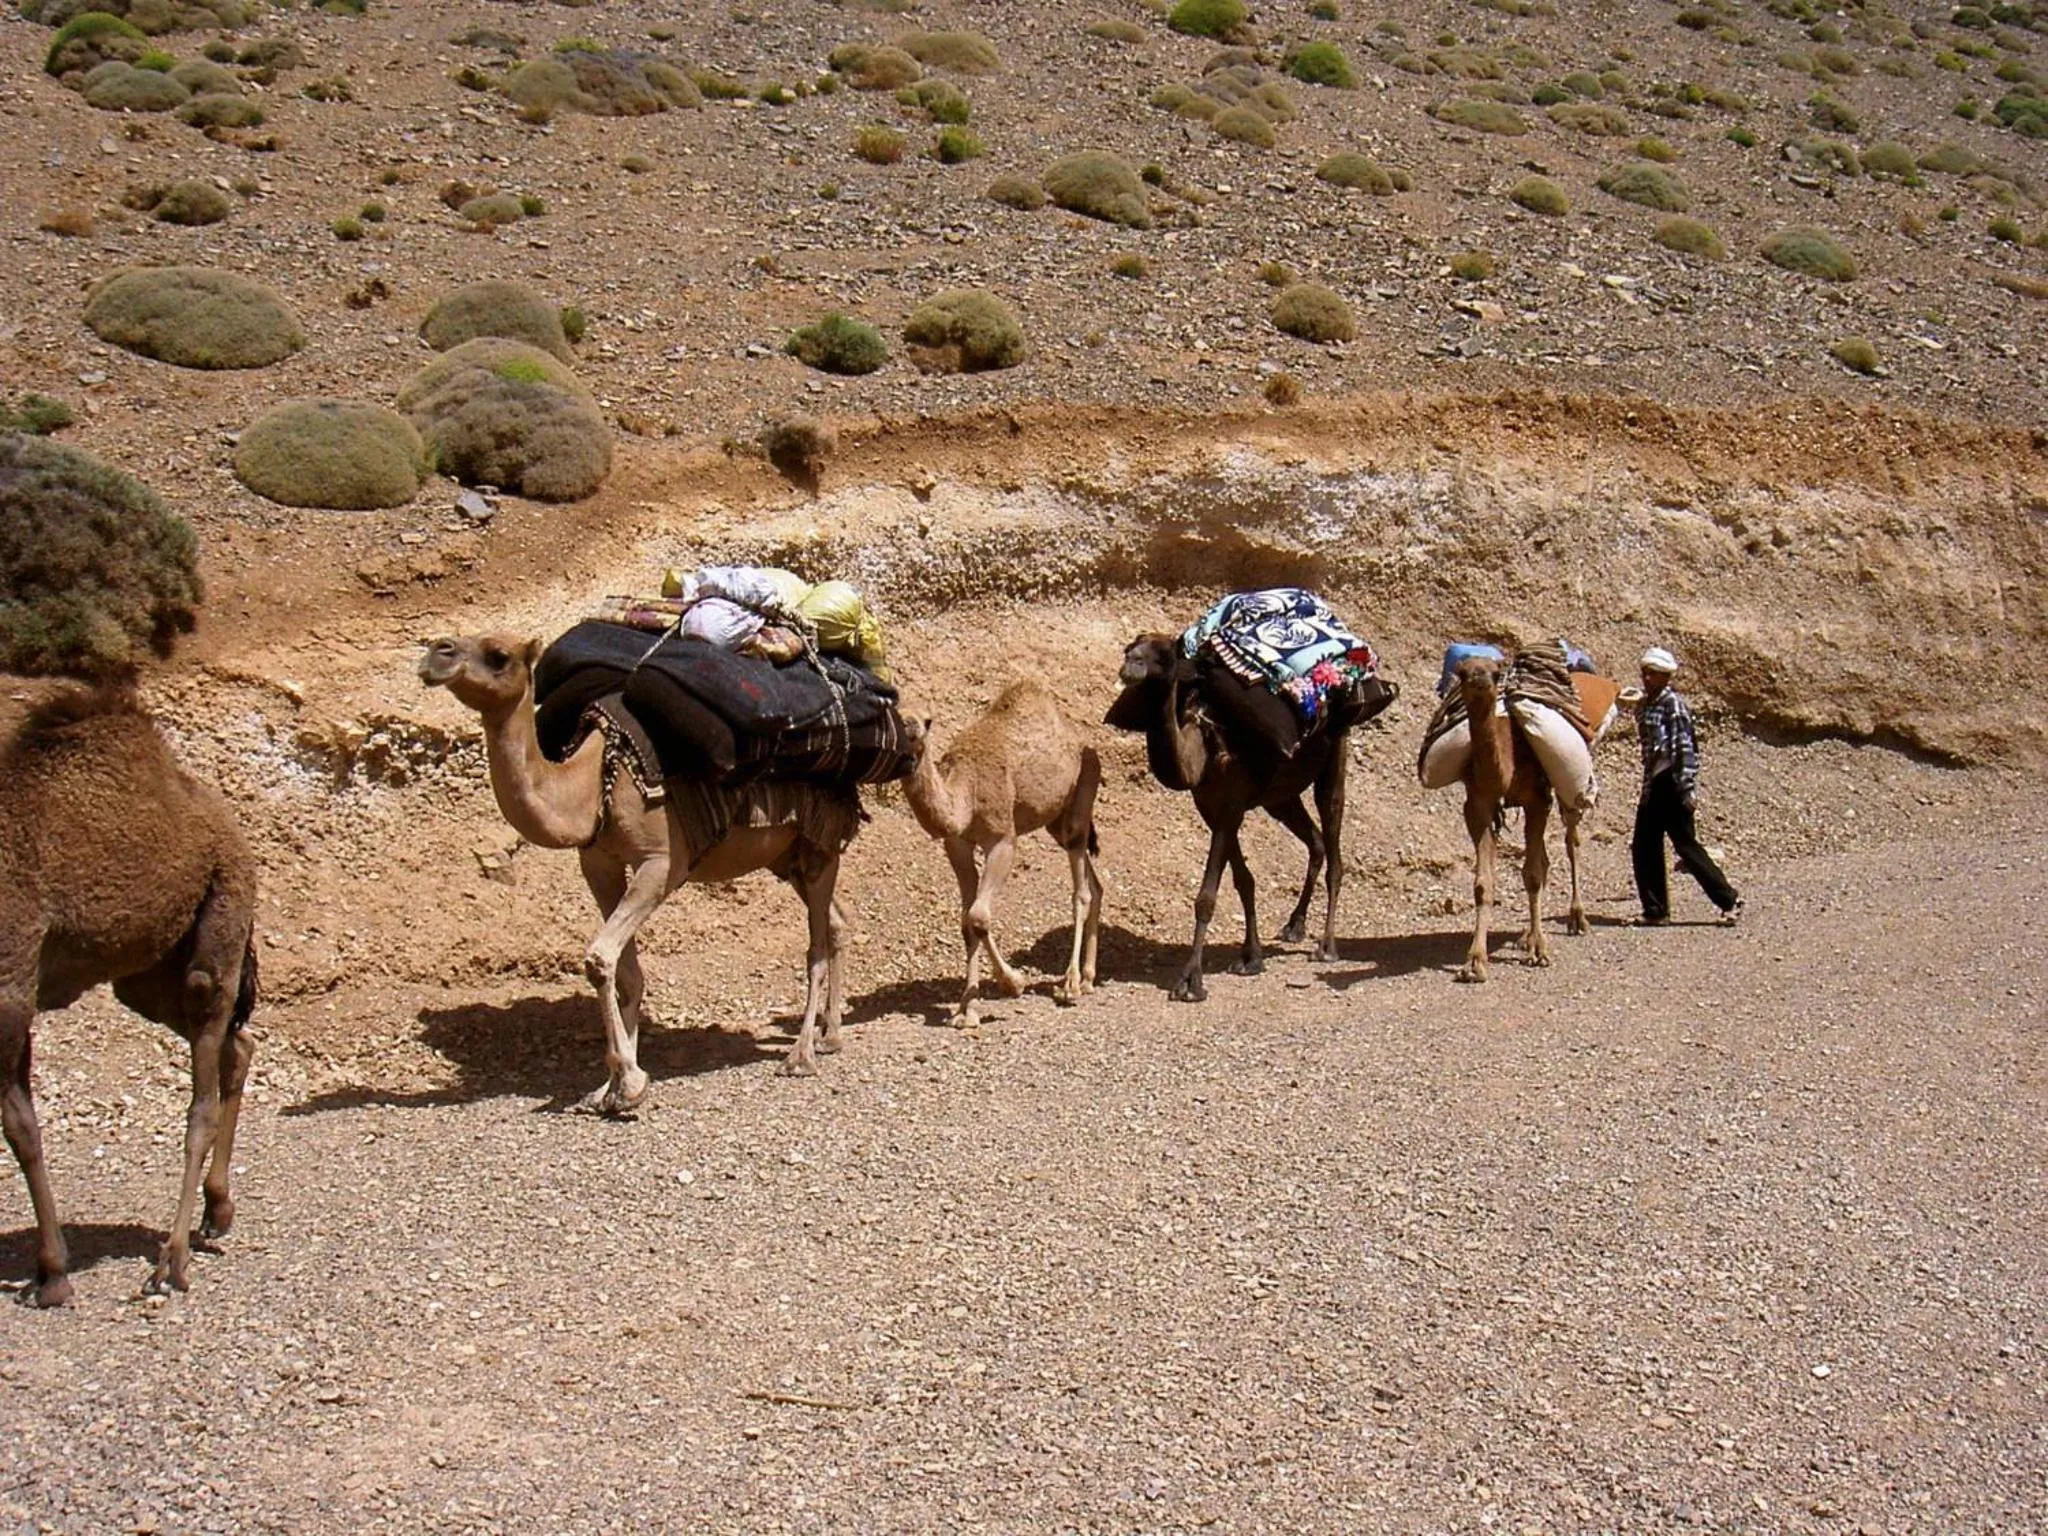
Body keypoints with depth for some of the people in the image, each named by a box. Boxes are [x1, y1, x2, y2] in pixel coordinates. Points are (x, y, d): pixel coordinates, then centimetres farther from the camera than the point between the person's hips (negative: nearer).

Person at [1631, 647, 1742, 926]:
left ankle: (1729, 899, 4)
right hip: (1653, 783, 8)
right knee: (1644, 847, 5)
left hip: (1672, 781, -8)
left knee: (1685, 844, -5)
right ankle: (1655, 910, 12)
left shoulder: (1672, 704, -10)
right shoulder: (1643, 706, 15)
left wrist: (1686, 788, -20)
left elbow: (1685, 746, -15)